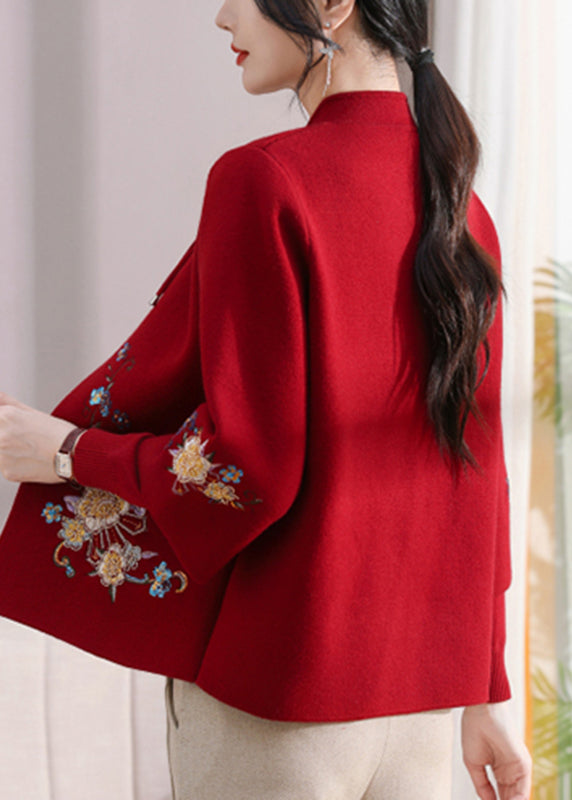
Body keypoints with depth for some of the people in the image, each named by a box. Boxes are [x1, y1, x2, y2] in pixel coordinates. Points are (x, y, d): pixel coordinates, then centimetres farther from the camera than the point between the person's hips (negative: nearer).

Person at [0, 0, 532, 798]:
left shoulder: (264, 181, -16)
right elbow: (478, 472, 9)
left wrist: (67, 452, -3)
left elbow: (245, 464, -19)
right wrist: (487, 696, 14)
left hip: (277, 682, -7)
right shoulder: (462, 210, 6)